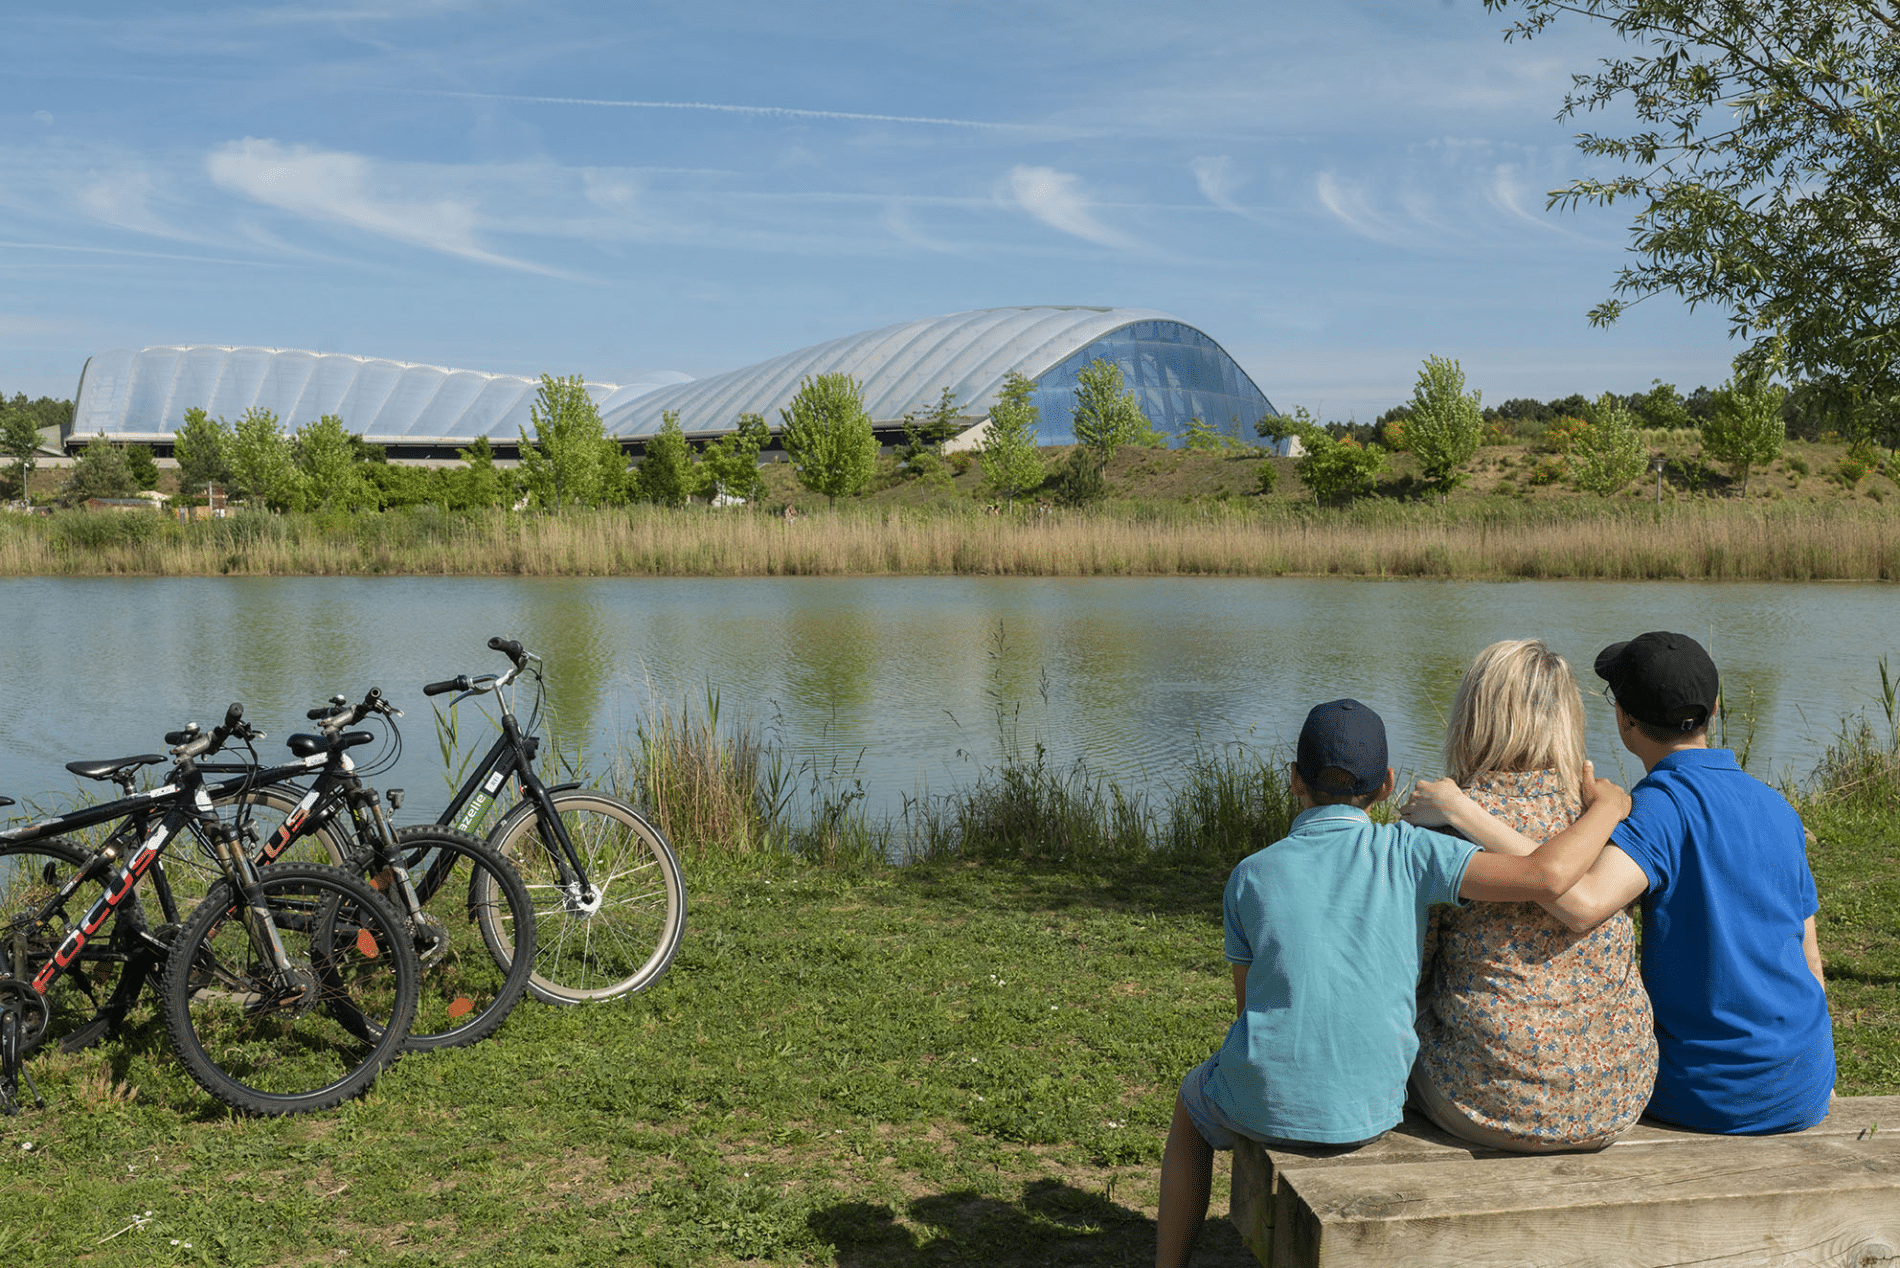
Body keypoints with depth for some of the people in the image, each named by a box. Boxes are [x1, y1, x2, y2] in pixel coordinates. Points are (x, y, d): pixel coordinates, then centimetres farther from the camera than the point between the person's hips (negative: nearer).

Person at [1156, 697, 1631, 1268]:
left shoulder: (1250, 875, -4)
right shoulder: (1407, 851, -9)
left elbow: (1248, 1005, 5)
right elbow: (1547, 875, -19)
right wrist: (1605, 807, -2)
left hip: (1267, 1103, -1)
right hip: (1369, 1113, 1)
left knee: (1193, 1100, 33)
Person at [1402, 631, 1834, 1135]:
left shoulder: (1664, 801, -19)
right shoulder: (1777, 808, 4)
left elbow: (1583, 904, -37)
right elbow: (1809, 963, 10)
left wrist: (1461, 811, -34)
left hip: (1706, 1095, -6)